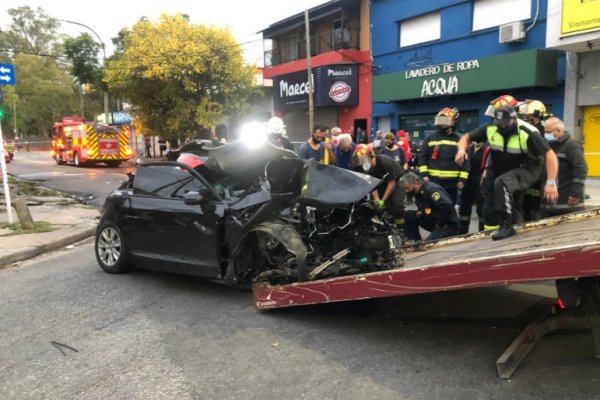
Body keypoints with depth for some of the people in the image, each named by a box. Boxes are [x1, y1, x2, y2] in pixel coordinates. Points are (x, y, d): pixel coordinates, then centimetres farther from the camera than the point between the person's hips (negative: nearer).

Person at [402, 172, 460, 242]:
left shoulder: (431, 189, -21)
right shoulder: (419, 193, 6)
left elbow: (447, 205, -34)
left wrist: (440, 225, -22)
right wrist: (420, 212, 1)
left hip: (448, 225, -9)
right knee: (407, 215, 0)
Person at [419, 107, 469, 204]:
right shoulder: (430, 138, 5)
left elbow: (465, 160, 1)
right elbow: (422, 157, 4)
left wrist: (462, 179, -5)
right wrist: (424, 174, -5)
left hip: (451, 182, 0)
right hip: (433, 181, 0)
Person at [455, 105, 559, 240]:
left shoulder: (528, 133, -25)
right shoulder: (490, 129, -12)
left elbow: (550, 155, -25)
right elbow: (466, 137, -2)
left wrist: (551, 183, -33)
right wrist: (461, 149, -27)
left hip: (528, 170, -6)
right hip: (507, 171, 6)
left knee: (502, 183, -35)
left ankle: (506, 226, -30)